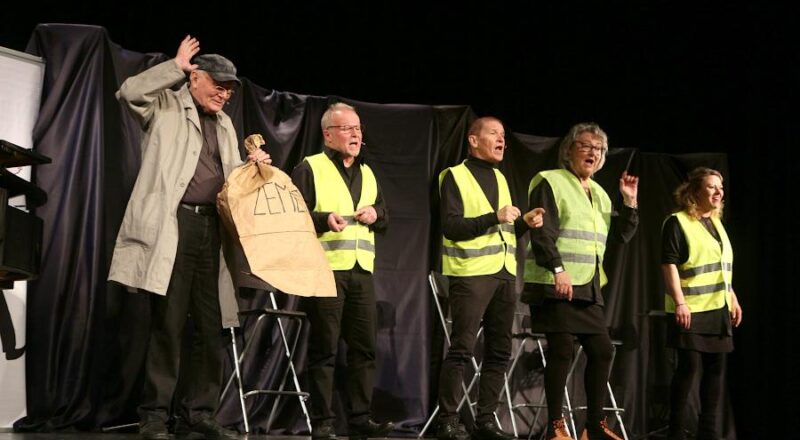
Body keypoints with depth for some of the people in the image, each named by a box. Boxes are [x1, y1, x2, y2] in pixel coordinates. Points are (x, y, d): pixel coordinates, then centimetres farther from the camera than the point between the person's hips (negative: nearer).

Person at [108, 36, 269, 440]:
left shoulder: (225, 125, 24)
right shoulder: (166, 106, 6)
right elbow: (129, 92, -13)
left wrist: (252, 165, 8)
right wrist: (176, 66, -5)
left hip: (211, 226, 6)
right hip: (172, 224, -6)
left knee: (211, 326, 5)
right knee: (168, 323, -8)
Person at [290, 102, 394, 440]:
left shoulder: (367, 173, 21)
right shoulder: (310, 168, 0)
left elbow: (385, 217, 25)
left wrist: (376, 215, 3)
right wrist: (324, 219, -23)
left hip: (362, 270, 6)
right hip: (325, 269, -6)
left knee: (364, 346, 4)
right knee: (324, 348, -3)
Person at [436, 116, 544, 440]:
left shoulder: (500, 178, 19)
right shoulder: (455, 176, -2)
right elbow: (451, 226, -13)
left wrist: (525, 222, 5)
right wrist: (494, 217, -18)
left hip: (504, 273, 7)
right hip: (471, 273, -7)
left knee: (499, 351, 5)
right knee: (462, 349, -9)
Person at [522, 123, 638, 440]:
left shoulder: (600, 193, 19)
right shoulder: (550, 182, -3)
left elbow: (619, 236, 20)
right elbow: (541, 233, -13)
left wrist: (629, 203, 8)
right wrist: (558, 270, -23)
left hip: (588, 288, 8)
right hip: (555, 285, -8)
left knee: (602, 351, 5)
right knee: (562, 350, -9)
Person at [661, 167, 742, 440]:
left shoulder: (716, 223, 17)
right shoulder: (677, 222, -7)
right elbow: (669, 264, -14)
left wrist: (733, 299, 17)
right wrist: (679, 302, -21)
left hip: (719, 310, 8)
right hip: (691, 310, -8)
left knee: (716, 368, 8)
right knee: (689, 367, -7)